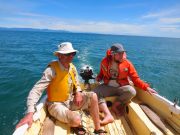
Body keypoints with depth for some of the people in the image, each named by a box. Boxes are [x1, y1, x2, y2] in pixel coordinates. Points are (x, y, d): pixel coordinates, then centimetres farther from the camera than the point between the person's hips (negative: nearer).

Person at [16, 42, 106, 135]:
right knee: (76, 120, -31)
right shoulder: (52, 69, -23)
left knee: (93, 96, -11)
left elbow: (76, 84, 12)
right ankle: (76, 127, 11)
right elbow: (36, 90, -29)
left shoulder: (72, 67, -2)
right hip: (56, 104, -6)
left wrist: (78, 93, -10)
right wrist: (30, 113, -37)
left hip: (71, 100, 7)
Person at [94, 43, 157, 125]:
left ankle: (115, 106, -11)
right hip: (108, 87, 2)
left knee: (132, 91, -32)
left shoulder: (127, 63, -10)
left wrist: (146, 87, -18)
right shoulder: (105, 62, -4)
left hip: (122, 87, -1)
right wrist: (99, 77, -6)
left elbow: (135, 79, -7)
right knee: (95, 93, -22)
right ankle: (108, 115, -31)